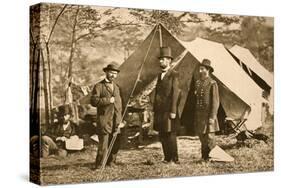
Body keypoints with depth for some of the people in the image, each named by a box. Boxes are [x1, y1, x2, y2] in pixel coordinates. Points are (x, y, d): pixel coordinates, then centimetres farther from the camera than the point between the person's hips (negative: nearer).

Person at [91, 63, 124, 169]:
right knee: (103, 144, -8)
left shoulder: (116, 87, 20)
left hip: (115, 121, 6)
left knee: (115, 144, 7)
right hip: (104, 120, -6)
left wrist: (120, 120, 18)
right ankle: (99, 166, -1)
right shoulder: (99, 86, 0)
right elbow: (93, 101, -12)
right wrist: (108, 100, -17)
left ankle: (111, 162, 21)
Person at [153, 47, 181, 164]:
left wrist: (173, 111, -17)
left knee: (170, 134, -4)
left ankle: (174, 158, 5)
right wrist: (155, 110, 15)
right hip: (160, 110, 8)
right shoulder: (160, 75, 17)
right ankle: (167, 158, 19)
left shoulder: (174, 75, -7)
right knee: (162, 135, 10)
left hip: (168, 110, -8)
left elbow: (175, 93, -12)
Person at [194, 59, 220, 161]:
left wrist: (212, 117, -17)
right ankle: (204, 158, 19)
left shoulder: (212, 84, -8)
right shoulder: (198, 83, 12)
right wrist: (195, 117, 14)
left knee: (209, 138, -5)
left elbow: (215, 102, -11)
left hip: (208, 115, -6)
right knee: (202, 138, 11)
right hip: (199, 115, 7)